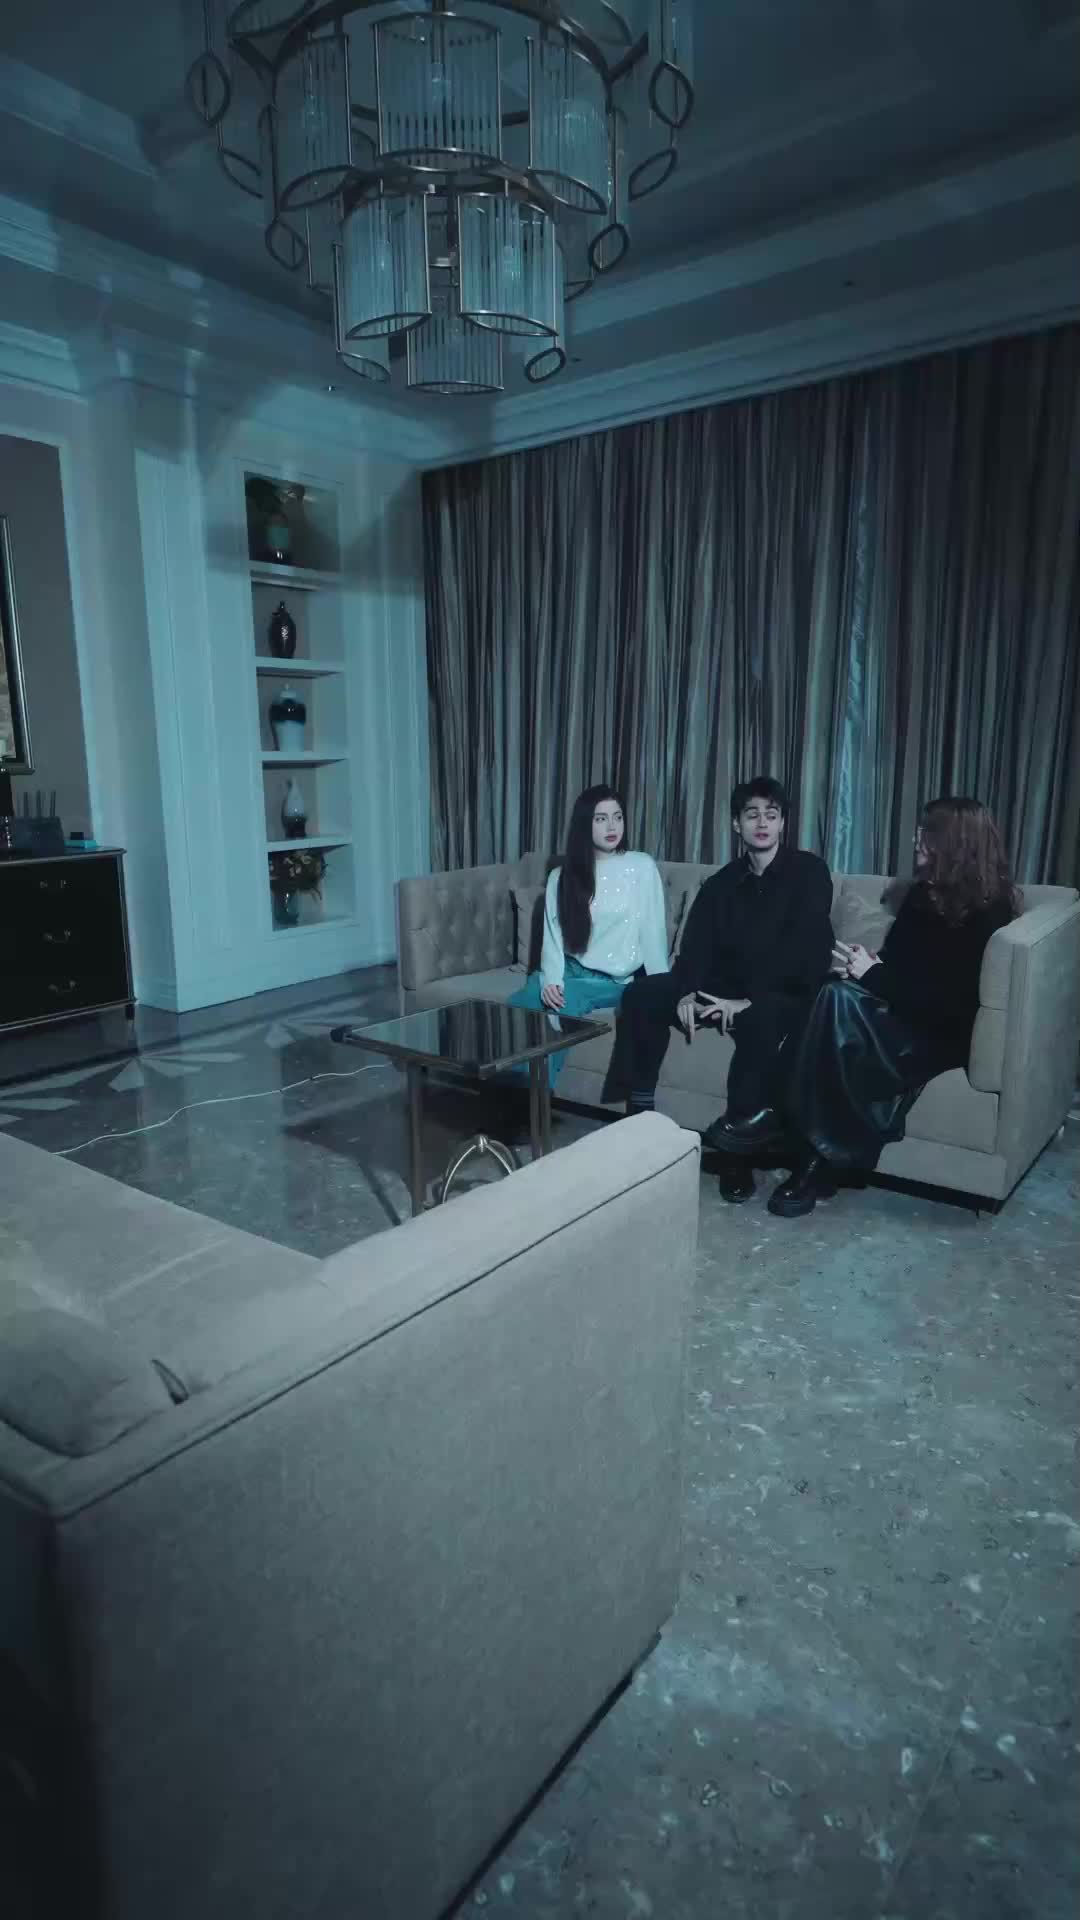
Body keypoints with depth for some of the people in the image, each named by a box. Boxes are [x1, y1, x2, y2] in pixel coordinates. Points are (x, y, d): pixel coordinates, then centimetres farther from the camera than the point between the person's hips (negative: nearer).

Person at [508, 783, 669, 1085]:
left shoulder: (642, 867, 0)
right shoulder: (561, 877, 8)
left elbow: (653, 932, -3)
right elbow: (553, 937, 0)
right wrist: (550, 980, -19)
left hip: (616, 980, -3)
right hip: (569, 972, 3)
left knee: (552, 1008, -31)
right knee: (519, 1006, -28)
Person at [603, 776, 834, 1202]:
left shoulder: (808, 872, -6)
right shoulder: (723, 882, 10)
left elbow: (806, 949, -18)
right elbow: (697, 944, 1)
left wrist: (749, 1000, -27)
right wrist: (686, 992, -21)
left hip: (788, 995, -5)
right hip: (727, 990, 6)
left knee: (759, 1018, -40)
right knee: (643, 995, -12)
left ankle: (736, 1142, -30)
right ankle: (638, 1113, -9)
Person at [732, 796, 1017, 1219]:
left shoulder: (988, 912, -11)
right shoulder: (925, 894, 13)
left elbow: (955, 1003, -18)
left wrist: (873, 976, -16)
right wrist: (866, 965, -6)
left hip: (938, 1035, -7)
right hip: (901, 1017, 7)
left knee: (840, 997, -31)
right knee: (837, 994, -26)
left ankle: (818, 1160, -23)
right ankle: (813, 1156, -27)